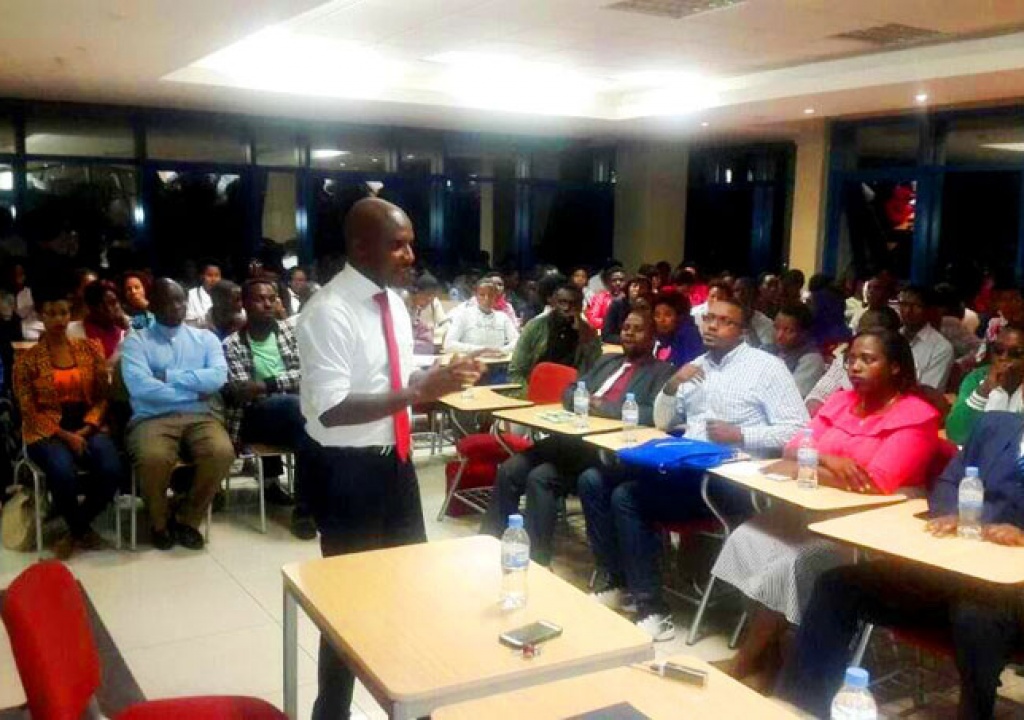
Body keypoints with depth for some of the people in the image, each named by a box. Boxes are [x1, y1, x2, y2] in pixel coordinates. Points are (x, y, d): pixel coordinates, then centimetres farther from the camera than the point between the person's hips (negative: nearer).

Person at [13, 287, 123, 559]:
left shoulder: (90, 348, 8)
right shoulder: (27, 359, 1)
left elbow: (102, 396, 6)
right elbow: (29, 410, -2)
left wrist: (86, 428, -10)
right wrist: (65, 435, -14)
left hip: (87, 427, 2)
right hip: (47, 432, -2)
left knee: (112, 471, -27)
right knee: (64, 473, -34)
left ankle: (76, 529, 2)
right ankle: (82, 529, -1)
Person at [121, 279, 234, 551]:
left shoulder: (205, 338, 14)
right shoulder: (136, 341, 6)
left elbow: (218, 377, -5)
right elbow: (140, 387, -11)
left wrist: (168, 376, -8)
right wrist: (195, 393, -6)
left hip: (198, 417, 2)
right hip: (153, 418, -2)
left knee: (222, 452, -29)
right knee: (153, 458, -35)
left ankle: (187, 518, -2)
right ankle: (161, 522, -1)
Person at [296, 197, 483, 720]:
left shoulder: (394, 302, 5)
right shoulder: (329, 312, -21)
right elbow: (331, 409, -27)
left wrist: (438, 377, -5)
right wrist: (418, 392, -30)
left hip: (394, 459, 8)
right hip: (347, 470, -8)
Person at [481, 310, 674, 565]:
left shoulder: (662, 372, 4)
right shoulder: (606, 361, 25)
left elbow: (657, 416, -12)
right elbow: (569, 392, 24)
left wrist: (603, 407, -13)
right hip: (573, 441, 7)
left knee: (540, 477, -27)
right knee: (509, 470, -12)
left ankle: (535, 561, -18)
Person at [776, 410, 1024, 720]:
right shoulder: (995, 424, 17)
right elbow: (947, 484, 19)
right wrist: (953, 514, -4)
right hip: (950, 566, 5)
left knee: (975, 619, -39)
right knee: (837, 586, -8)